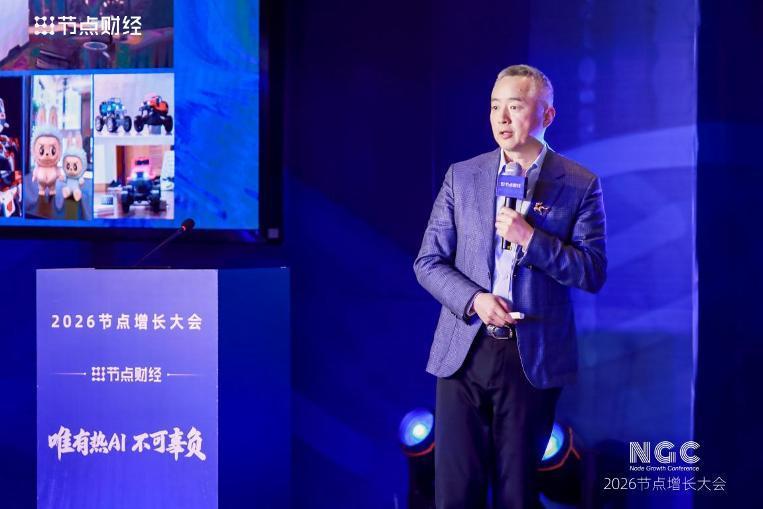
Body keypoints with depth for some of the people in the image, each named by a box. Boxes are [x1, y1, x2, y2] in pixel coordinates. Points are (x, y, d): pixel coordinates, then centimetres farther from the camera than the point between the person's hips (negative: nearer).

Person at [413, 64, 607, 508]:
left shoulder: (579, 185, 0)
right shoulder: (462, 176, 7)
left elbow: (593, 272, -4)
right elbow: (428, 262, 7)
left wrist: (530, 237, -16)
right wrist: (474, 300, -11)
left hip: (534, 358, -2)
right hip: (464, 351, 2)